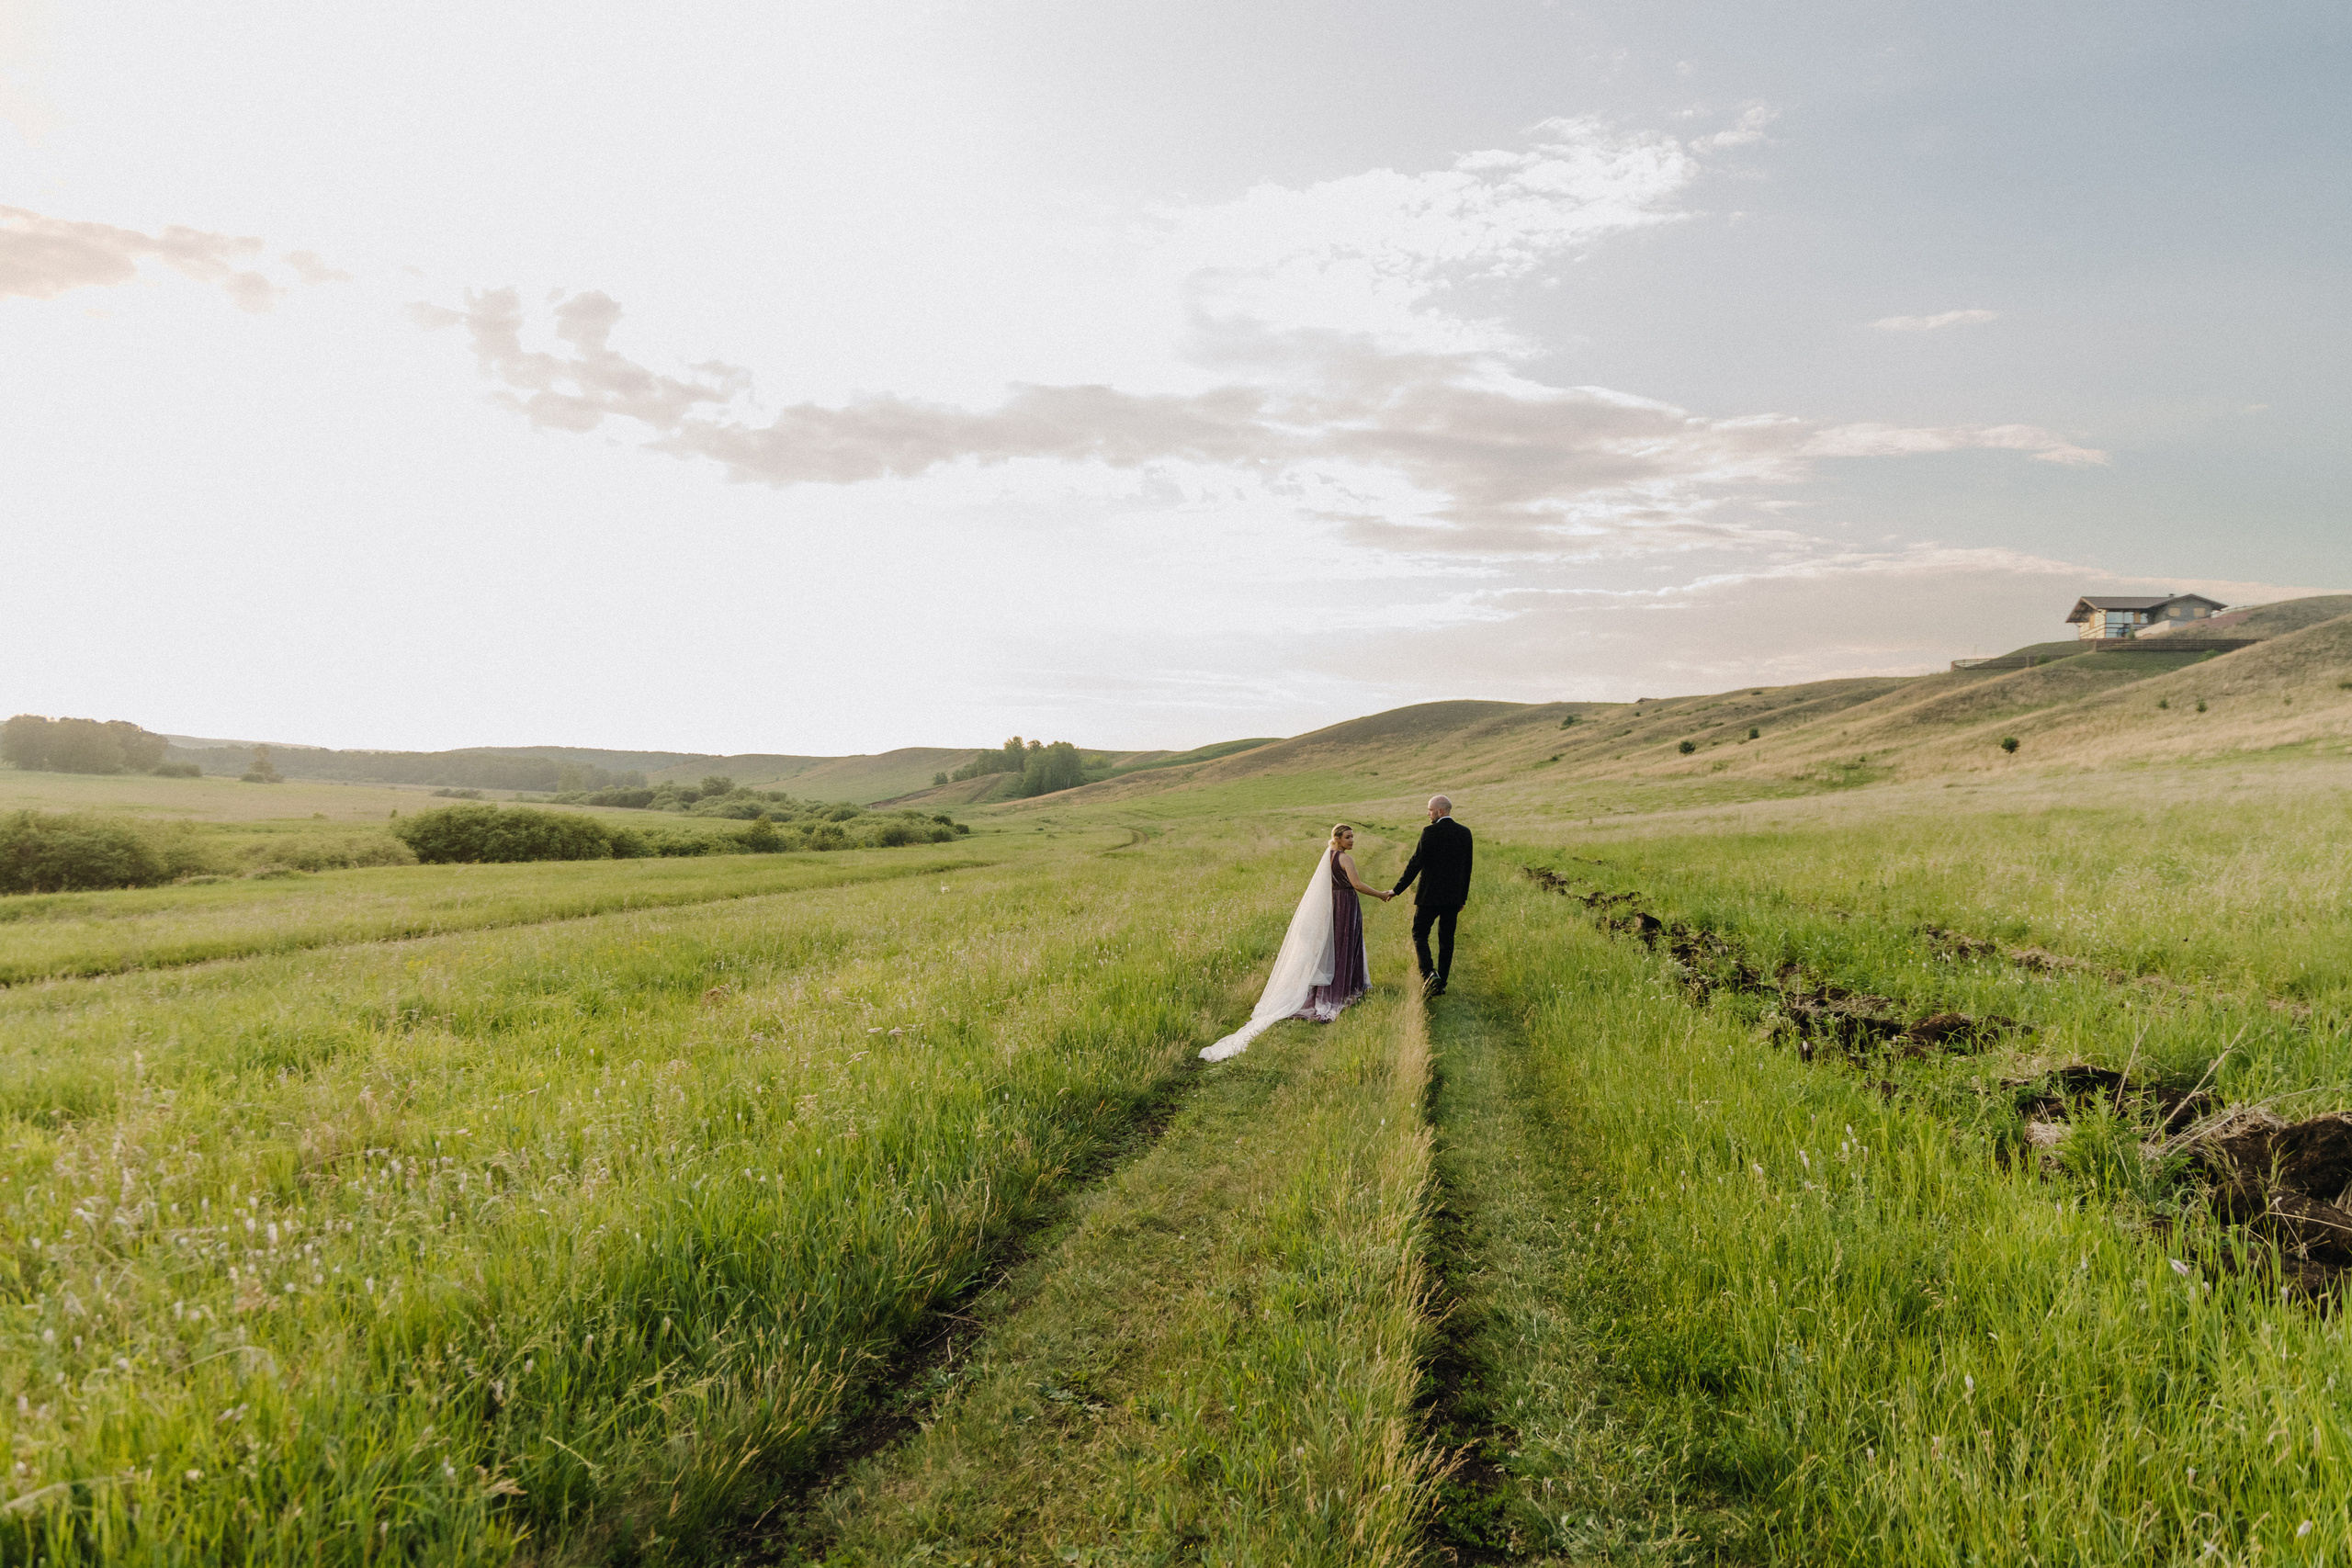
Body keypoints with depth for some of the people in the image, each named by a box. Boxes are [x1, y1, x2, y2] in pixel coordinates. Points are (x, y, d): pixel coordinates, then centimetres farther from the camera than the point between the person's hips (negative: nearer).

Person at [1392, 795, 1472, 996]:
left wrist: (1397, 889, -7)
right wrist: (1463, 896, 20)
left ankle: (1429, 973, -15)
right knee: (1446, 939, 11)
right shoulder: (1464, 833, 6)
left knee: (1419, 934, 5)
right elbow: (1467, 868, 11)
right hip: (1454, 896, 5)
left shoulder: (1430, 832, -12)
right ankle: (1440, 984, 13)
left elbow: (1416, 863, -13)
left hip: (1430, 895, -5)